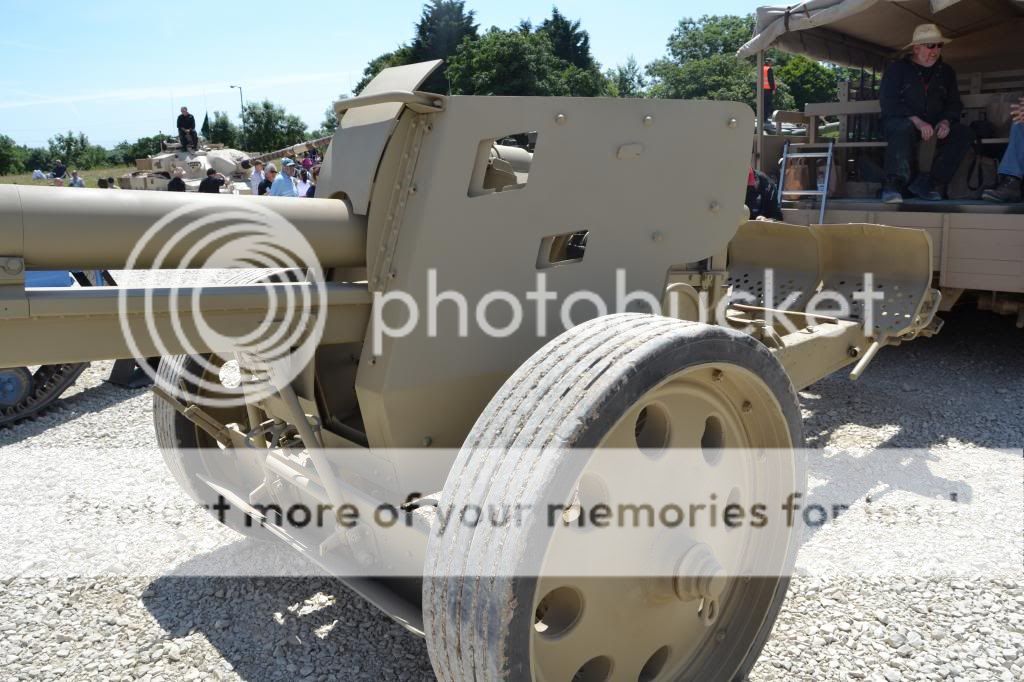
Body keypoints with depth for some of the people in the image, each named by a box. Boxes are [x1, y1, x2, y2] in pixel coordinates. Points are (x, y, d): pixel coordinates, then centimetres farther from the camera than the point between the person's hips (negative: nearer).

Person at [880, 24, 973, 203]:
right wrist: (916, 121, -24)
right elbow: (889, 103, -11)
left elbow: (954, 104, 16)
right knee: (904, 128, -40)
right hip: (900, 121, -5)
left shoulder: (946, 72, 17)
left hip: (933, 126, 5)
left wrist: (945, 122, -9)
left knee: (964, 133, -21)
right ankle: (894, 183, -40)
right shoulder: (897, 69, 2)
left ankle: (926, 183, -25)